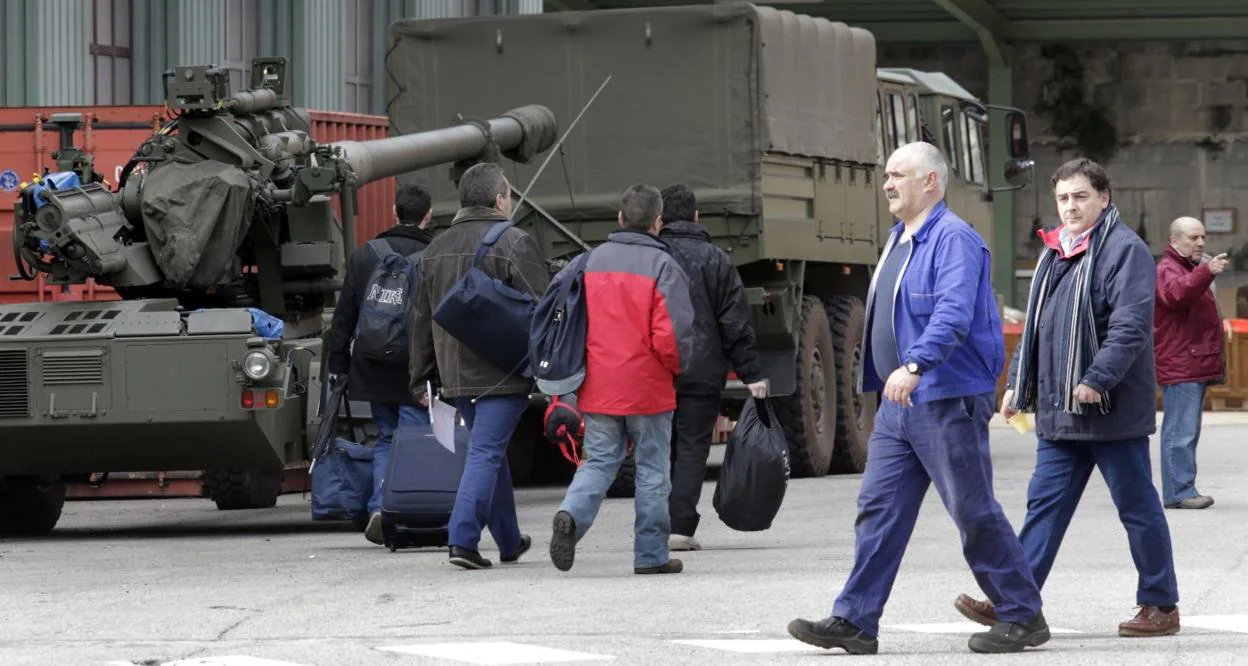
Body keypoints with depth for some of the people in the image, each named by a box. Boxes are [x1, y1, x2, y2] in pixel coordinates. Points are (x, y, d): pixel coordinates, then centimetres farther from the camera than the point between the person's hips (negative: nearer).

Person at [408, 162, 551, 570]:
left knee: (489, 450, 17)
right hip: (502, 372, -7)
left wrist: (421, 373, 23)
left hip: (456, 373, 7)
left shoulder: (437, 248, 12)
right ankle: (463, 539, -17)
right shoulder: (514, 244, -9)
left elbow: (422, 319, 17)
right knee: (486, 452, -8)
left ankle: (509, 541, 26)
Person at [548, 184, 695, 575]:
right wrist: (678, 366, 3)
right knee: (652, 469, 8)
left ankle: (573, 514, -18)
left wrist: (576, 365, 18)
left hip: (597, 389, 4)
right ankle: (651, 554, 12)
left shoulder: (591, 261, 5)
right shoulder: (661, 266, -11)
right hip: (647, 389, -4)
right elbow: (674, 333, -17)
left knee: (598, 462, 10)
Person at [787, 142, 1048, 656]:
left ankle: (1022, 617, 8)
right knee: (878, 508, 4)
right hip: (899, 403, 9)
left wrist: (914, 366, -41)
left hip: (948, 401, -9)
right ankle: (854, 622, 4)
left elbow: (953, 314, -29)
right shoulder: (900, 241, 16)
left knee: (974, 513, -2)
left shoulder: (954, 240, -15)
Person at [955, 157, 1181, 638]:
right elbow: (1035, 326, 24)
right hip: (1058, 411, 8)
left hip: (1112, 410, -8)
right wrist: (1016, 384, 19)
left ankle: (1161, 606, 10)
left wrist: (1097, 379, -26)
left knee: (1137, 508, 1)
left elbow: (1131, 326, -20)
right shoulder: (1054, 253, 17)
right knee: (1045, 504, 5)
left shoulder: (1125, 250, -10)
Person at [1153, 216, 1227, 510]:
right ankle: (1179, 492, -17)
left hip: (1196, 365, 10)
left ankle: (1181, 490, 16)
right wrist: (1206, 272, -49)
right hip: (1179, 367, -10)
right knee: (1181, 431, -14)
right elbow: (1176, 294, -34)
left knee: (1187, 431, 12)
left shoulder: (1191, 269, 23)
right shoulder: (1167, 270, -11)